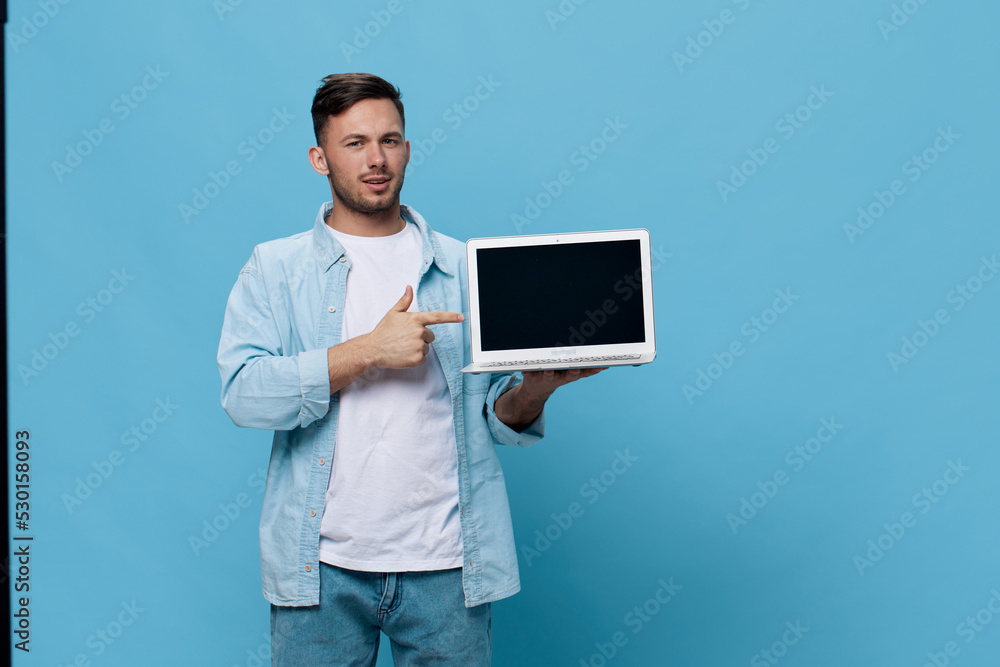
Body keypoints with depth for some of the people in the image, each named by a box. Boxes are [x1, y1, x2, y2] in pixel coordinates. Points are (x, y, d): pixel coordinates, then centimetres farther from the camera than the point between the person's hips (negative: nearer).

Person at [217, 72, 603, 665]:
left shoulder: (465, 269, 8)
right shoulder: (275, 268, 4)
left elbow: (496, 421, 8)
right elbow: (245, 394, -11)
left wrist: (535, 388, -13)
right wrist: (369, 350, -18)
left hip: (447, 566, 1)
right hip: (323, 565, -1)